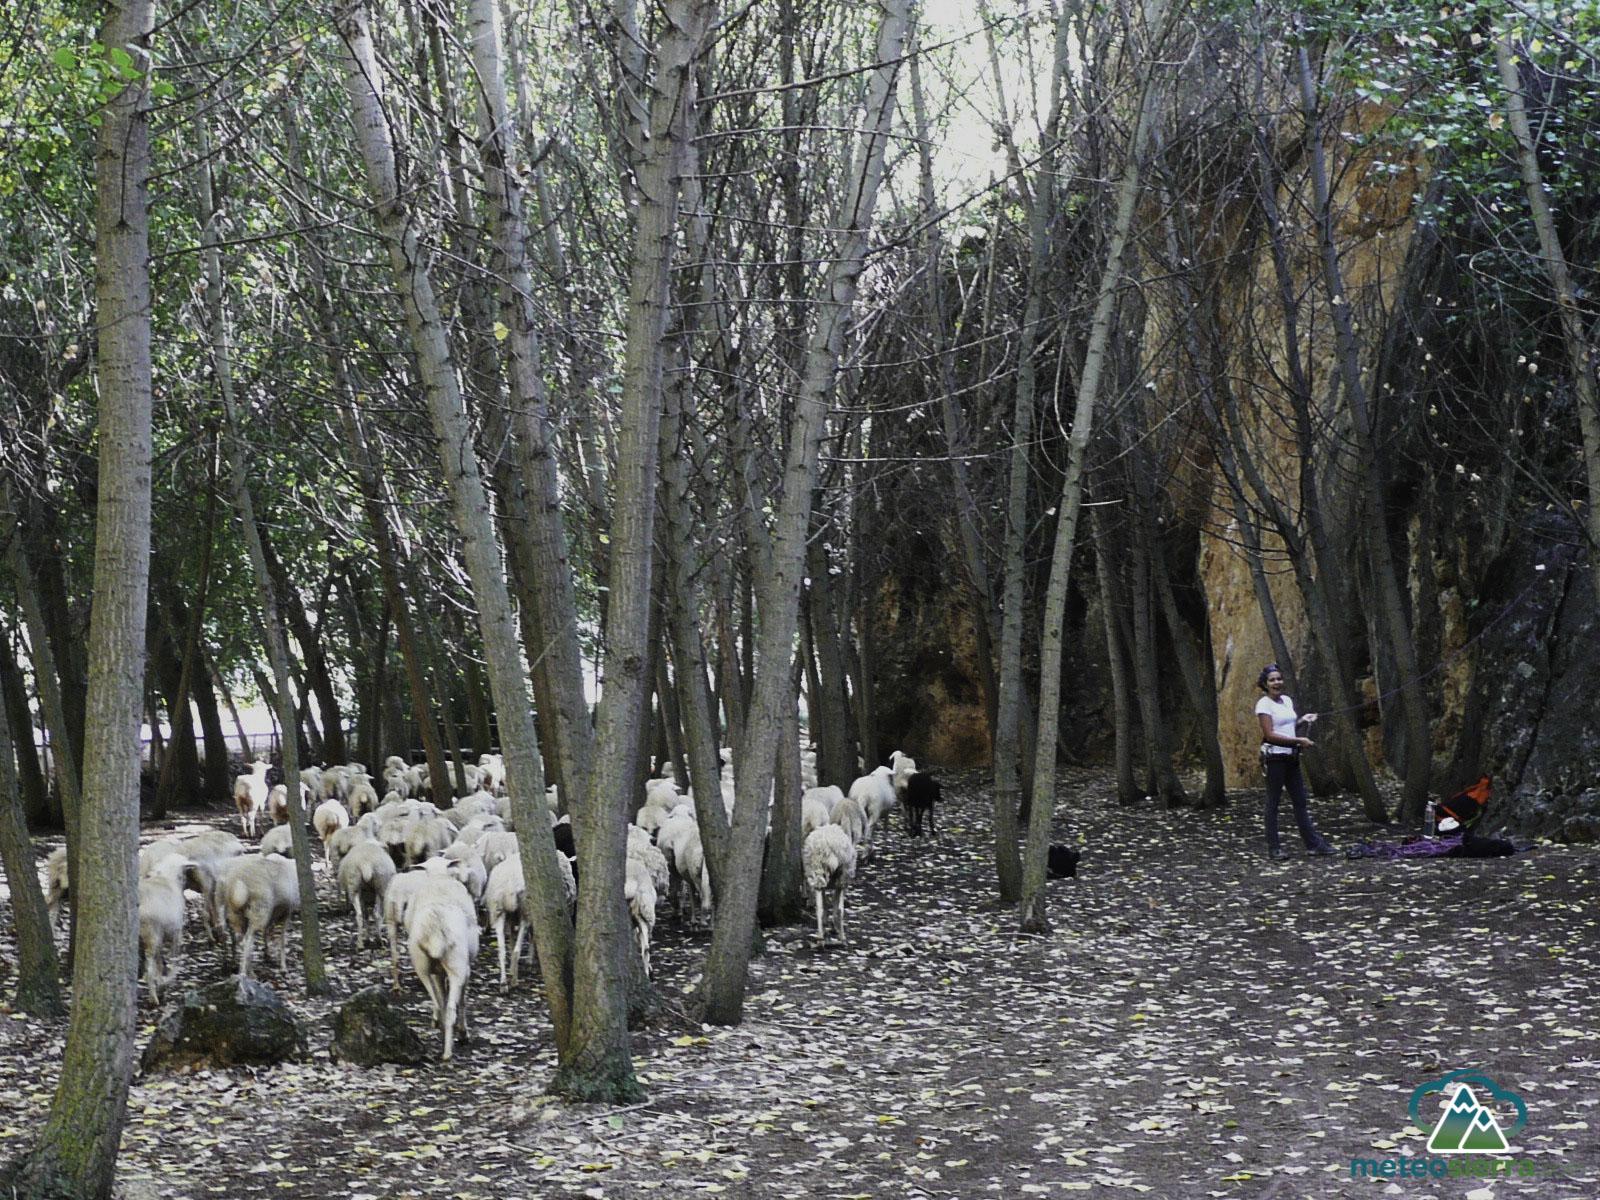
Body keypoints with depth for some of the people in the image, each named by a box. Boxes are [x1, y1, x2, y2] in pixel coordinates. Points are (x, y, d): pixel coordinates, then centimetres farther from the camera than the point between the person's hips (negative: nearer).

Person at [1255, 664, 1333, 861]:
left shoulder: (1287, 701, 13)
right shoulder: (1264, 704, -10)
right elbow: (1270, 735, -16)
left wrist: (1302, 720, 3)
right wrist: (1299, 741, -18)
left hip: (1291, 756, 8)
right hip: (1275, 757, -7)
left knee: (1300, 802, 9)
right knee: (1273, 802, -1)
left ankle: (1313, 843, 13)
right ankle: (1273, 848, 3)